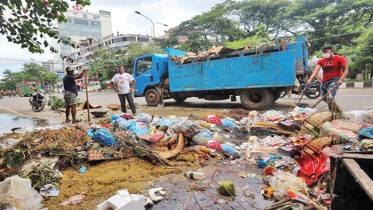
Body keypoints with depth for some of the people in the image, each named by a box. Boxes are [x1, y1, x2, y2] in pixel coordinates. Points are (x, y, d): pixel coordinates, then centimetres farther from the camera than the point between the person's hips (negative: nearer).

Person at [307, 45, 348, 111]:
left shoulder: (340, 59, 0)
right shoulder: (321, 61, 9)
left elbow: (345, 70, -5)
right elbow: (316, 70, -6)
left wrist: (340, 79, -22)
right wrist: (310, 79, -25)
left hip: (334, 80, -6)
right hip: (324, 81, 6)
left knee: (329, 98, -23)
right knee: (324, 98, 15)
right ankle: (336, 108, 40)